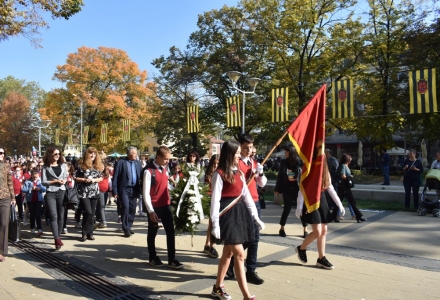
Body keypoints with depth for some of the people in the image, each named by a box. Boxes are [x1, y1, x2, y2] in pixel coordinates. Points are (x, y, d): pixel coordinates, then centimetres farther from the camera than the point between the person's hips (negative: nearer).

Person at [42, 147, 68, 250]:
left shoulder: (63, 165, 9)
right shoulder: (46, 167, -1)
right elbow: (44, 182, -4)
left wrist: (64, 181, -7)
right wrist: (55, 181, -14)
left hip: (62, 192, 3)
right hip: (50, 193, -3)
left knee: (61, 216, 8)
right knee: (53, 216, -11)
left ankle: (59, 237, 20)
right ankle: (57, 239, -14)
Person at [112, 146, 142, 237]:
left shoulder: (138, 163, 9)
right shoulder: (121, 162, -5)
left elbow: (141, 176, 10)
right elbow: (115, 178, -6)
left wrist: (140, 189, 1)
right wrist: (115, 191, -10)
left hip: (134, 189, 5)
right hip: (124, 189, -5)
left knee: (132, 209, 9)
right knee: (125, 208, -11)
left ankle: (128, 227, 24)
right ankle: (126, 229, 1)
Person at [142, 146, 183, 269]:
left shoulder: (166, 168, 6)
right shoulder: (148, 171, -16)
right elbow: (145, 193, -17)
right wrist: (151, 211, -18)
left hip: (166, 205, 6)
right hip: (154, 207, -6)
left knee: (170, 231, 4)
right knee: (152, 233, 11)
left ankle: (172, 259, 11)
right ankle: (153, 257, 29)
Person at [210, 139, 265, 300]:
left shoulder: (239, 173, 12)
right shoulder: (219, 174, -12)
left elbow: (247, 196, 13)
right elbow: (215, 200, -14)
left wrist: (256, 217, 11)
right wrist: (215, 224, -17)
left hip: (240, 213, 8)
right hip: (227, 214, -8)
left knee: (228, 252, 15)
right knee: (239, 254, -7)